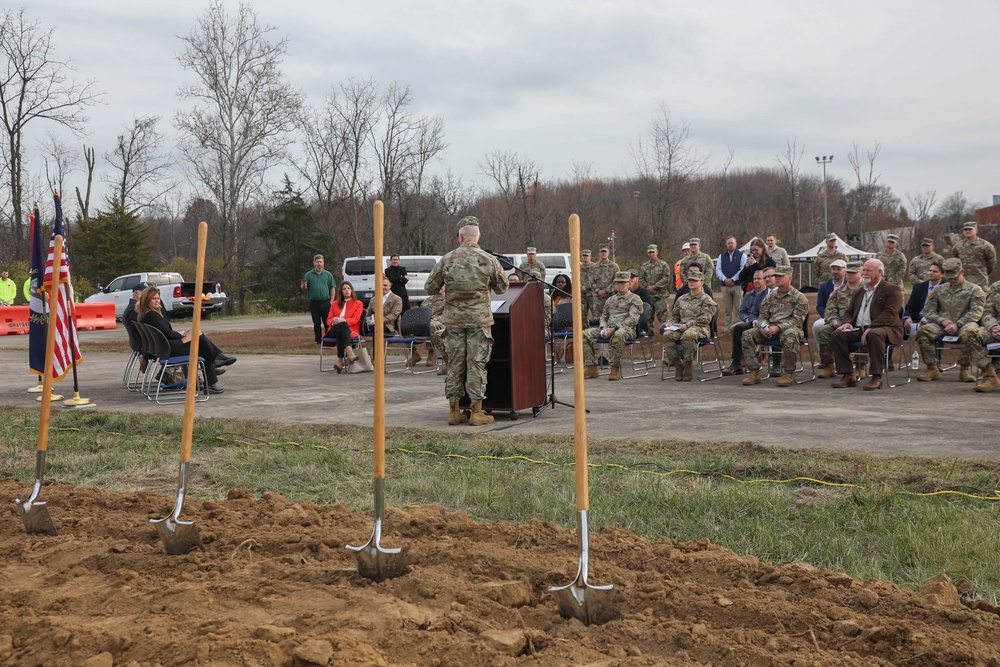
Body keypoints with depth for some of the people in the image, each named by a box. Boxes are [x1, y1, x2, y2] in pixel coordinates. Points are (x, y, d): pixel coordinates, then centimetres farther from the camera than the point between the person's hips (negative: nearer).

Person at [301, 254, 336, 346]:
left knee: (327, 323, 1)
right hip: (314, 303, 0)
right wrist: (303, 286, -21)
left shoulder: (328, 275, 5)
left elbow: (333, 289, 4)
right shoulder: (308, 275, 5)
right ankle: (319, 342, 12)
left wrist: (331, 302, -3)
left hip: (326, 303, 0)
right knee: (316, 324, 6)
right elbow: (303, 288, 4)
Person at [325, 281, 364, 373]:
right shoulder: (335, 304, 26)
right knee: (343, 325, -37)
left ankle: (340, 361, -50)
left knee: (340, 331, -39)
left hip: (350, 331, -1)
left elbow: (355, 319, 0)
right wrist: (333, 322, -11)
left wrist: (343, 320, -19)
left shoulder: (358, 303, 17)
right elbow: (328, 320, 16)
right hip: (334, 330, 1)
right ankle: (349, 353, -57)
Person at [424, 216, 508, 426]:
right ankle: (477, 412, 4)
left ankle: (454, 411, 13)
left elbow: (429, 288, 4)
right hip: (479, 320, -1)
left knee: (455, 365, 9)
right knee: (477, 365, 2)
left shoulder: (447, 260, -2)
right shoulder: (489, 260, -3)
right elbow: (502, 288, 8)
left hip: (453, 320, 2)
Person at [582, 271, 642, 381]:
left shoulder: (634, 299, 5)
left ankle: (616, 369, -31)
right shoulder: (610, 299, 26)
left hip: (626, 328, -6)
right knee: (584, 334, -16)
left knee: (618, 335, -44)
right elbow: (603, 316, 24)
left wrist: (614, 328, -18)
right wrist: (603, 328, -1)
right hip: (608, 328, 6)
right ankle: (592, 368, -16)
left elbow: (632, 319, -8)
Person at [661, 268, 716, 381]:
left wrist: (688, 325, -17)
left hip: (700, 328, -5)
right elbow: (674, 315, 28)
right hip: (681, 328, 5)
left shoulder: (706, 300, 5)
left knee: (688, 335, -41)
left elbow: (705, 319, -7)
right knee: (667, 335, -27)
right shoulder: (682, 299, 24)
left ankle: (688, 365, -25)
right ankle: (677, 365, -19)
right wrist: (670, 323, 3)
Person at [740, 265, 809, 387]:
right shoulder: (770, 297, 20)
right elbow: (762, 316, 17)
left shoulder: (799, 297, 4)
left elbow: (797, 320, -7)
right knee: (747, 335, -18)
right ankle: (754, 373, -19)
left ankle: (788, 374, -31)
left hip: (789, 328, -5)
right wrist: (763, 326, -9)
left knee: (790, 336, -41)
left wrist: (778, 327, -20)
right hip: (769, 329, 5)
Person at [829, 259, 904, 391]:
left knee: (874, 334, -40)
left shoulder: (892, 289, 1)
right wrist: (847, 322, 1)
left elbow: (889, 314, -12)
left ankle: (877, 377, -33)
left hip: (884, 328, -6)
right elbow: (850, 312, 27)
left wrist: (870, 328, -23)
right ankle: (848, 375, -16)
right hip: (859, 329, 7)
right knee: (836, 335, -17)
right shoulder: (859, 292, 24)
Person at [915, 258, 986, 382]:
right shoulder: (939, 290, 18)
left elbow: (975, 312, -3)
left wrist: (957, 324, -16)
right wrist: (943, 321, -8)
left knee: (970, 332, -39)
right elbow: (928, 310, 11)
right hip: (942, 326, 3)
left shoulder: (975, 290, 9)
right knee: (923, 330, -28)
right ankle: (932, 368, -20)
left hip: (964, 325, -3)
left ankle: (964, 369, -23)